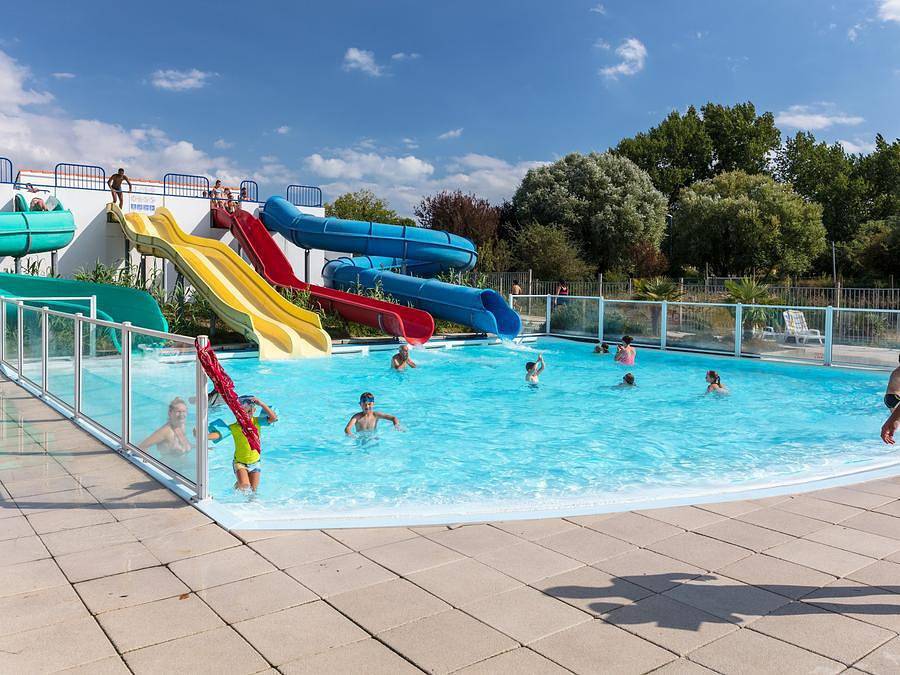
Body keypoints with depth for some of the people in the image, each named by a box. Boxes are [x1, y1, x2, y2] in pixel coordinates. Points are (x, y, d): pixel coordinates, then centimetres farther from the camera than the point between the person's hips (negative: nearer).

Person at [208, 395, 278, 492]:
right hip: (239, 462, -2)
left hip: (255, 462, 2)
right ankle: (238, 484, 12)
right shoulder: (233, 427, -17)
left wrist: (261, 404, -28)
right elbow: (218, 434, -29)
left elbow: (274, 418, -25)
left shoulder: (257, 422, -12)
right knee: (244, 486, -23)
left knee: (253, 489, 8)